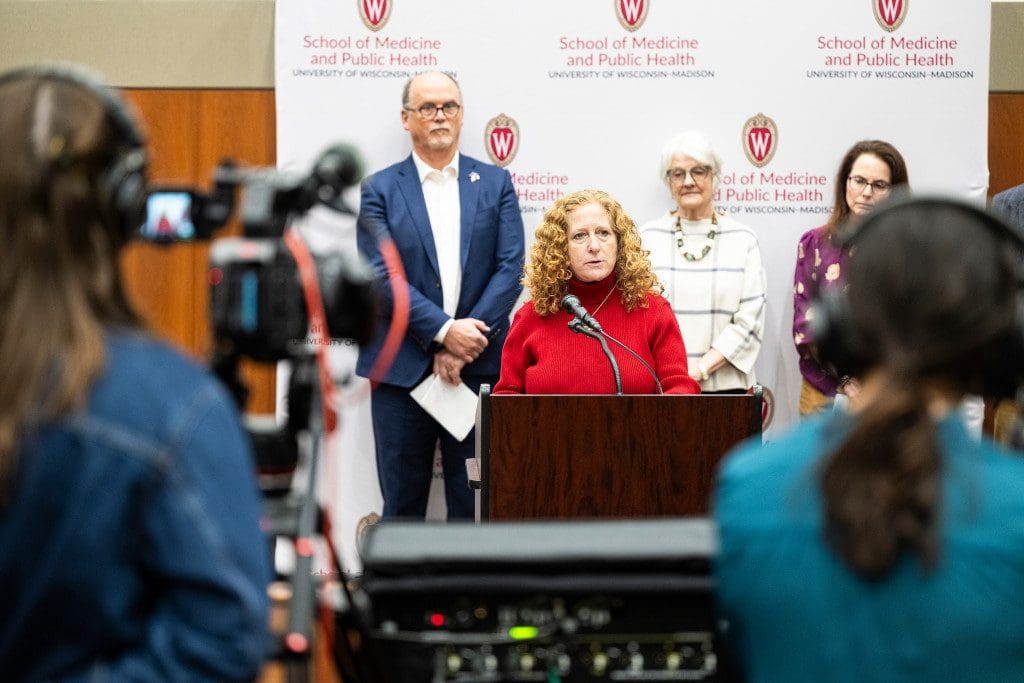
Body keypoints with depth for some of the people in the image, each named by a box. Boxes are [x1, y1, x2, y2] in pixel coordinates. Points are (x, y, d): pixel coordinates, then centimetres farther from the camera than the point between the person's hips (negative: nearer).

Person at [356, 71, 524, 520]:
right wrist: (444, 330, -16)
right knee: (402, 504, 5)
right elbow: (382, 276, -6)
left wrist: (465, 346, -10)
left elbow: (510, 268, 0)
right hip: (402, 370, -1)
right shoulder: (380, 190, 4)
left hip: (479, 366, 1)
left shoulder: (495, 183, 9)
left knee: (473, 506, 4)